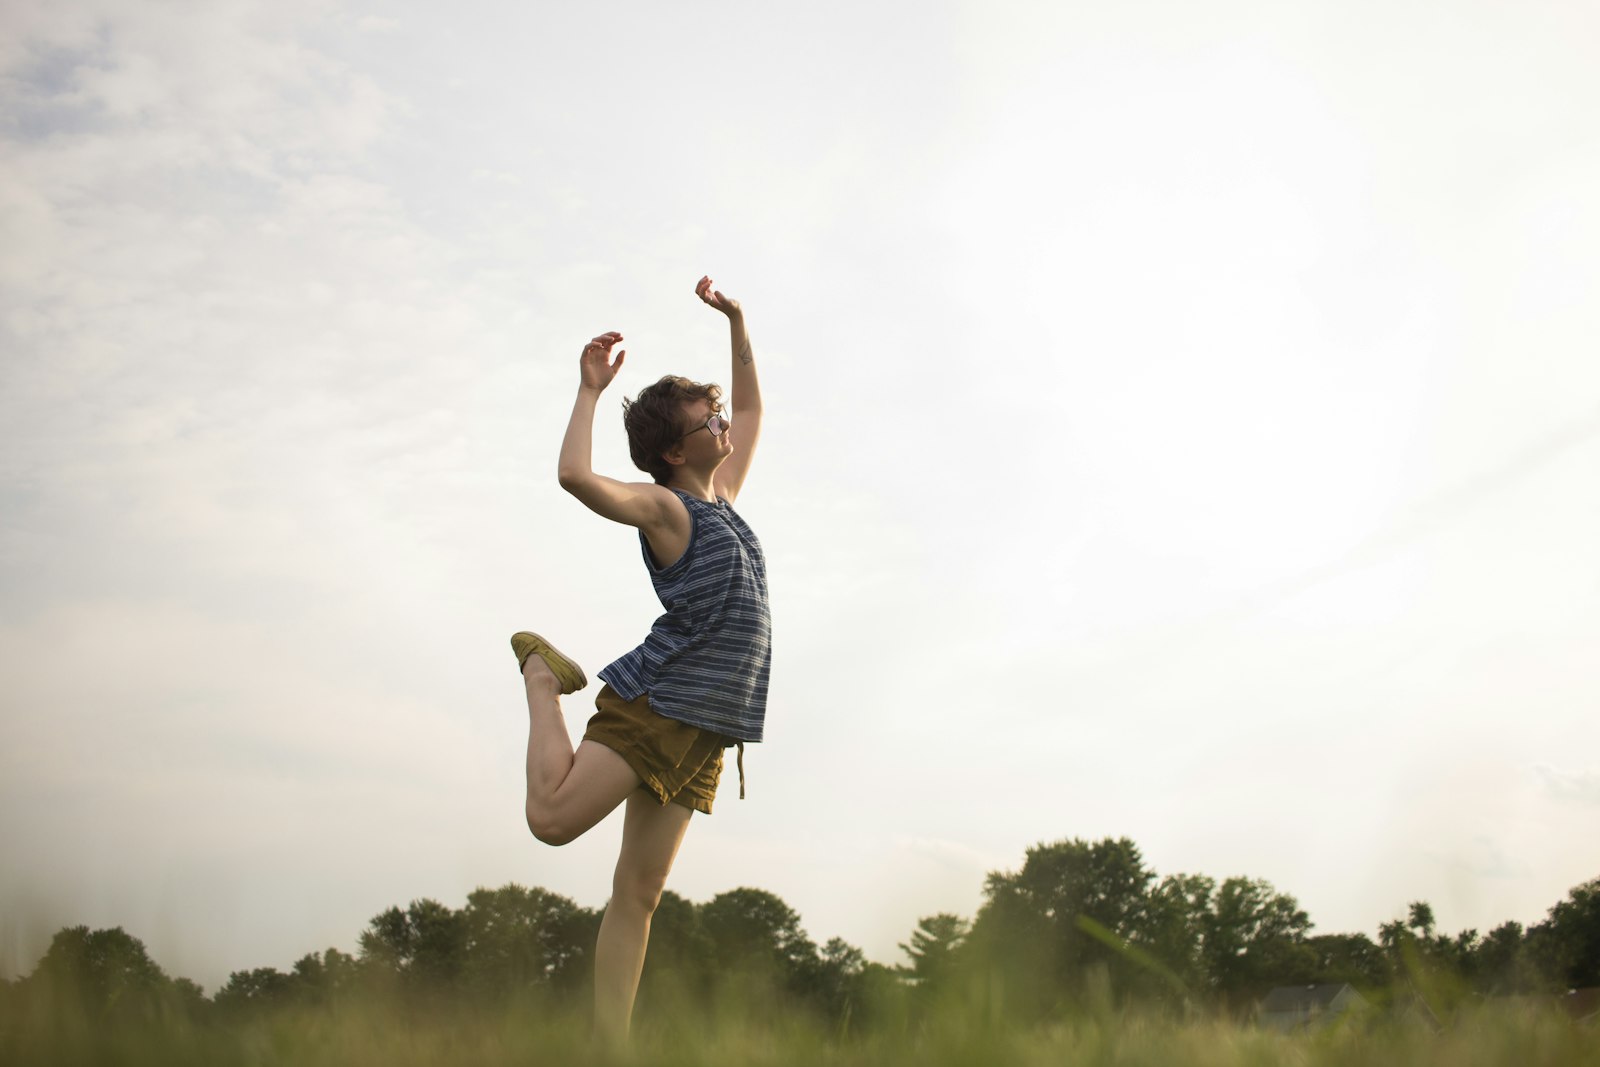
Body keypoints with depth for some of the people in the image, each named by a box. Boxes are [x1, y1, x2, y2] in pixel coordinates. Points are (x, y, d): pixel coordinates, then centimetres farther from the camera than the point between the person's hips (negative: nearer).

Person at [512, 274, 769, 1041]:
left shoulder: (721, 497, 20)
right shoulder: (662, 505, -2)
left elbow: (751, 411, 35)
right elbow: (576, 476, -22)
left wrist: (737, 326, 28)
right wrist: (590, 390, -12)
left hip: (703, 728, 6)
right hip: (652, 703, -6)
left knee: (639, 891, 2)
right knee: (552, 819, -14)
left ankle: (610, 1042, -1)